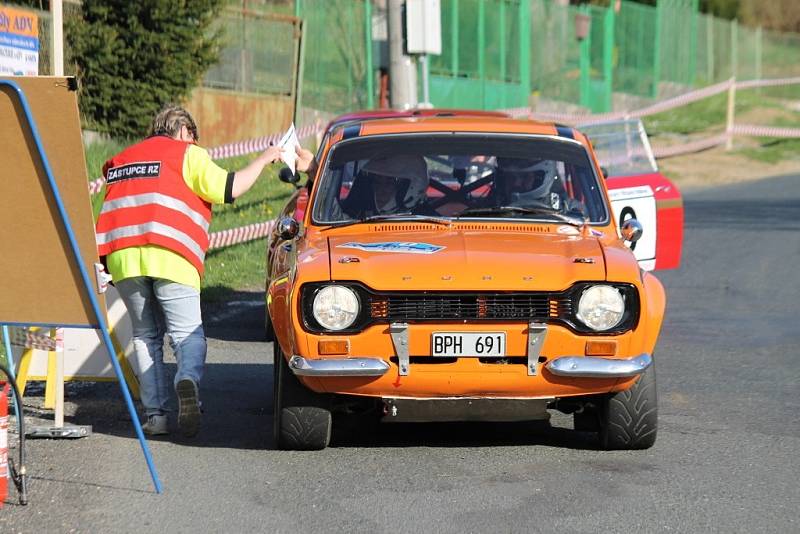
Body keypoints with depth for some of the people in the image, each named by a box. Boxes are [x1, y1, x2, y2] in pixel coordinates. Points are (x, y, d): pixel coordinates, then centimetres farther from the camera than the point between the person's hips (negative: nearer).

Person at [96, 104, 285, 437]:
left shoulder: (121, 161, 28)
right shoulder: (187, 153, 10)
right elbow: (228, 189, 2)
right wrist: (263, 160, 13)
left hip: (121, 256, 4)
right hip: (169, 257, -4)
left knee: (146, 335, 13)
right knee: (187, 332, 0)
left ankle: (155, 413, 3)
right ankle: (188, 379, -32)